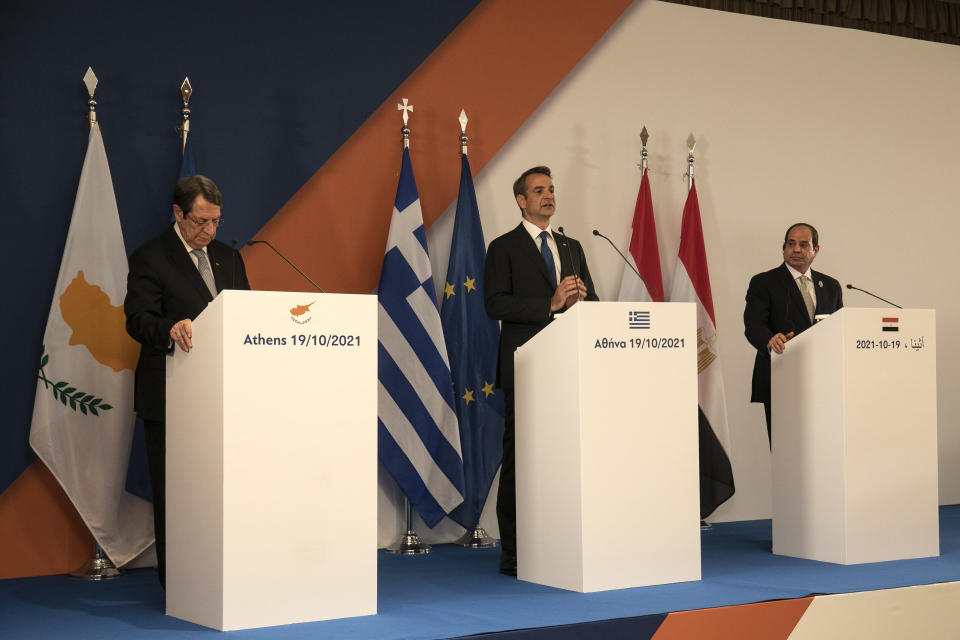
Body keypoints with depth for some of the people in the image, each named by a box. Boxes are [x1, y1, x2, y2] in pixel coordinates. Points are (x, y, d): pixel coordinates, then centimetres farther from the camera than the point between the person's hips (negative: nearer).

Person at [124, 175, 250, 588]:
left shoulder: (228, 258, 16)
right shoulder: (150, 258, -2)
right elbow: (137, 319, -13)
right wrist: (170, 329, -33)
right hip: (171, 396, -5)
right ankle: (175, 582, 12)